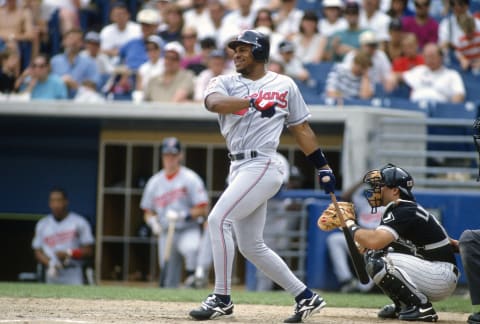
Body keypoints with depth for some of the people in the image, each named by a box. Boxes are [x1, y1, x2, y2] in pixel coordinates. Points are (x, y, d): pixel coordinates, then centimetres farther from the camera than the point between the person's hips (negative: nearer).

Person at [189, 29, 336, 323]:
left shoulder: (284, 85, 7)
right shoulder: (225, 83, 10)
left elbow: (301, 128, 13)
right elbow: (214, 102, -14)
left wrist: (323, 166, 10)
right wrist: (253, 102, -30)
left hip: (262, 165, -6)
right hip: (239, 169, 6)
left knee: (218, 220, -19)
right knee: (251, 246, 8)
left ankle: (222, 298, -13)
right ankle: (306, 297, 17)